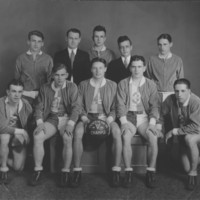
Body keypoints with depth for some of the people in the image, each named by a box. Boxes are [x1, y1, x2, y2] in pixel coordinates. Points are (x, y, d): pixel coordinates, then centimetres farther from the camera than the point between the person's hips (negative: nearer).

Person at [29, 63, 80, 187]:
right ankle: (38, 171, -14)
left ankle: (66, 172, -21)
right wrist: (40, 122, -10)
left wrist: (70, 124, -19)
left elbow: (75, 107, -5)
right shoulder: (45, 88, 11)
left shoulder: (72, 87, 3)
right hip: (51, 119, 3)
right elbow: (39, 107, 8)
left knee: (68, 138, -35)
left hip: (66, 118, -2)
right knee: (37, 136, -27)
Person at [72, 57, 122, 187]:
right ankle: (77, 170, -24)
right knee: (77, 132, -33)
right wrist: (84, 118, -11)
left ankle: (116, 171, -26)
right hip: (88, 117, 0)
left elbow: (115, 107, 5)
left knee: (117, 132, -33)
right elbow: (79, 106, 7)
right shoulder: (83, 85, 11)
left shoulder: (112, 85, 10)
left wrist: (109, 119, -13)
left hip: (106, 117, 0)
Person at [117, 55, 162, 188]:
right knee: (126, 137, -32)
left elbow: (154, 106, 4)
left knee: (153, 137, -29)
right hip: (128, 116, 0)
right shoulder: (123, 84, 8)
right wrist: (124, 122, -15)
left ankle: (151, 172, -16)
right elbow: (120, 104, 0)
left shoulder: (151, 85, 9)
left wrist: (152, 123, -12)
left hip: (144, 117, 1)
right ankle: (128, 172, -20)